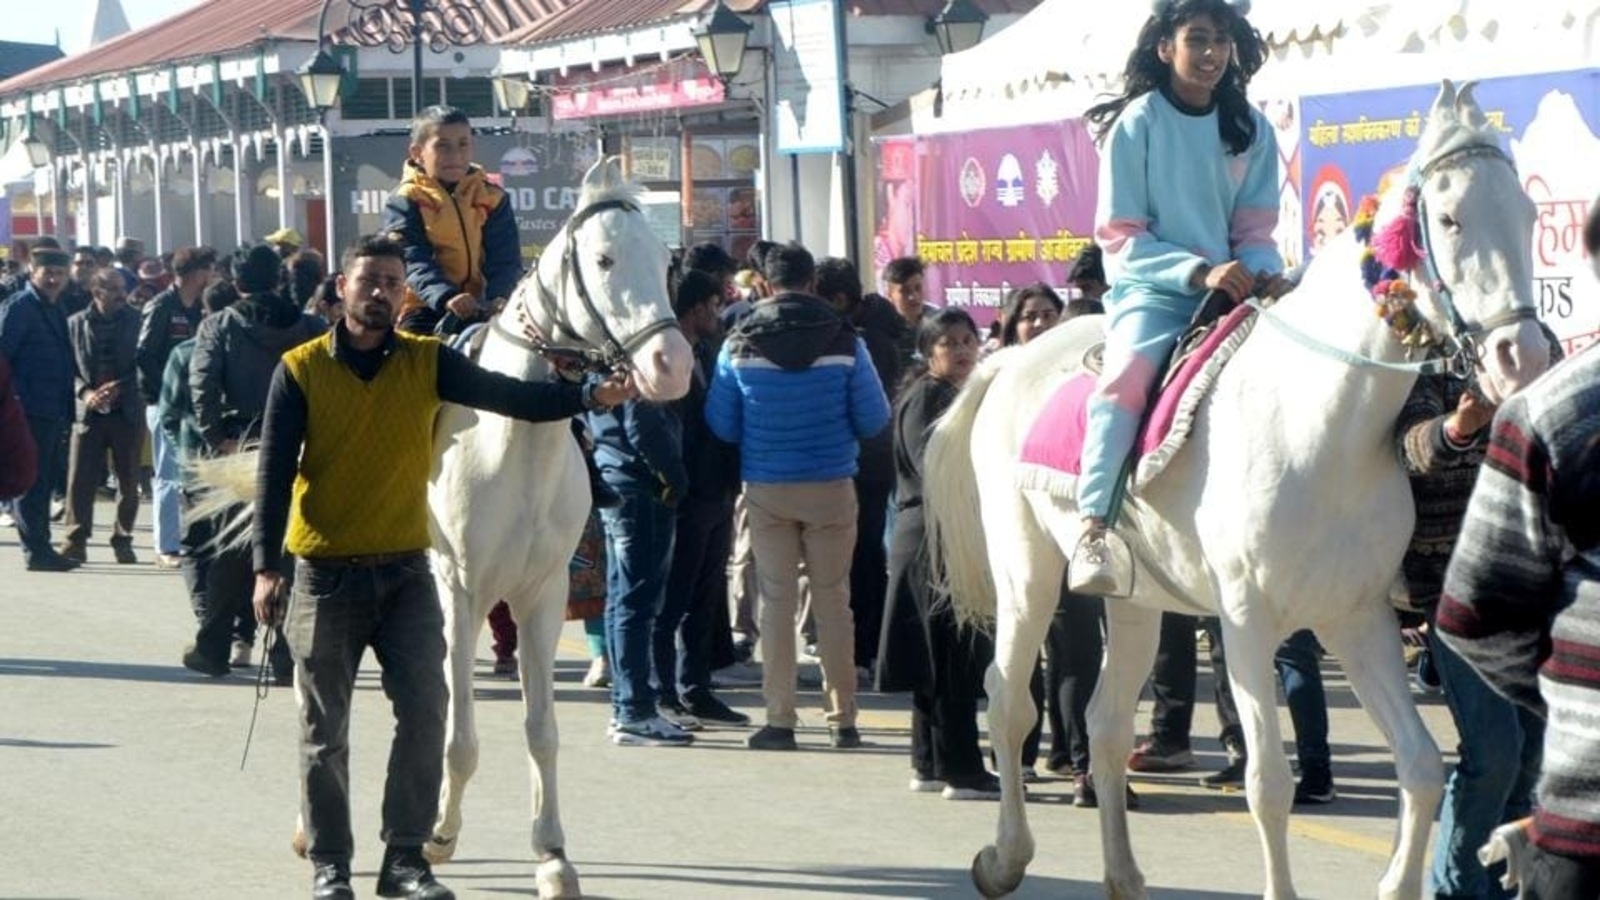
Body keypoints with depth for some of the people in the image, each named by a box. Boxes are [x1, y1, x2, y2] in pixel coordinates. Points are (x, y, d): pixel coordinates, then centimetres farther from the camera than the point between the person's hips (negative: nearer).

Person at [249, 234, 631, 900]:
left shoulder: (427, 362, 1)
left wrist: (589, 396, -22)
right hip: (326, 575, -2)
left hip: (406, 571, 2)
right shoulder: (300, 371, -4)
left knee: (424, 712, -3)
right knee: (324, 731, 6)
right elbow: (274, 472, -6)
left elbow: (510, 396, -7)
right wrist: (266, 567, -14)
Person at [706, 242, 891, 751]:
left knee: (776, 601, 6)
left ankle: (779, 720, 4)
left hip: (766, 489, 0)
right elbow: (874, 420, -5)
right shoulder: (844, 342, -8)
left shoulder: (739, 346, -6)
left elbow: (720, 424, -2)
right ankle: (843, 719, 11)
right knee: (833, 601, 8)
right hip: (831, 486, 0)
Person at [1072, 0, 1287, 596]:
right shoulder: (1138, 123, -3)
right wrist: (1199, 270, -18)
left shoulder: (1250, 129, 10)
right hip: (1151, 286, -5)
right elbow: (1120, 235, -6)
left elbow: (1255, 228, 10)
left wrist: (1265, 274, -12)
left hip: (1231, 287, 5)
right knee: (1130, 370, -34)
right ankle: (1092, 533, -41)